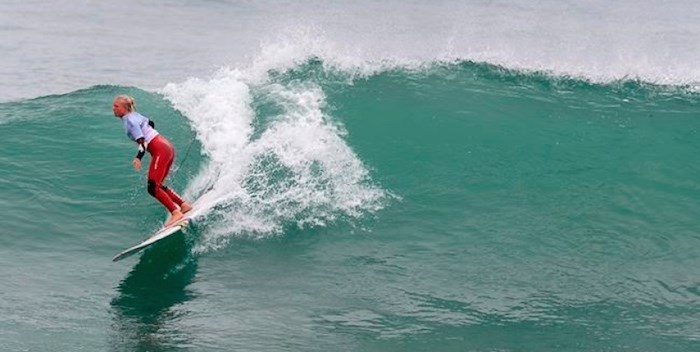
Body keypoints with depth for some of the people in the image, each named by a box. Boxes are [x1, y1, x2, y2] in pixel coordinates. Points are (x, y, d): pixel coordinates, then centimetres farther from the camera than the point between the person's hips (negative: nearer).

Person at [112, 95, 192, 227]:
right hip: (167, 147, 10)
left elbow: (142, 141, -22)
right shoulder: (134, 115, 14)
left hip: (160, 150, -10)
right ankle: (183, 205, 16)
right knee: (157, 186, 15)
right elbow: (151, 123, 29)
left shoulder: (129, 121, -12)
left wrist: (138, 157, -35)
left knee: (153, 188, -13)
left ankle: (176, 213, -17)